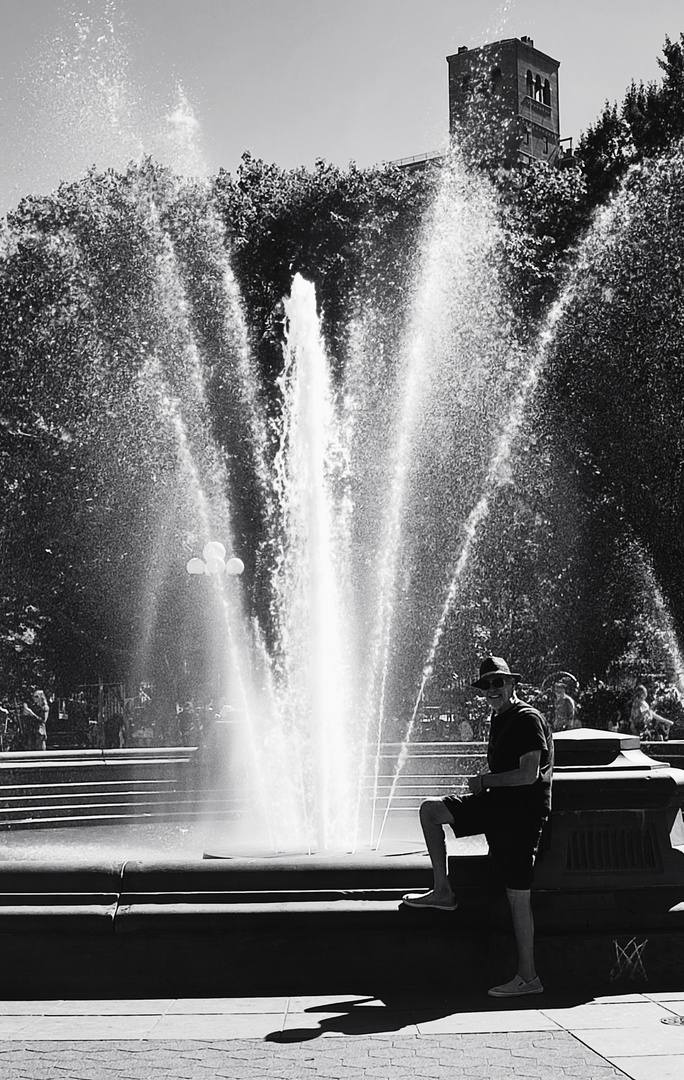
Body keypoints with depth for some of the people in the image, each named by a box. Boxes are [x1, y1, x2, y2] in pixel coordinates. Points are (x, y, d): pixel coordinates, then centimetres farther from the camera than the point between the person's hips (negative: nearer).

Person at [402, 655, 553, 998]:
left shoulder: (529, 719, -13)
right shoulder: (498, 720, 15)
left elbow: (528, 774, -21)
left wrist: (484, 781, -11)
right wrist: (485, 781, 7)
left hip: (523, 811, -9)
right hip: (495, 804, 9)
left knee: (518, 897, -5)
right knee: (430, 810, 7)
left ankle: (528, 977, 4)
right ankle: (443, 892, 11)